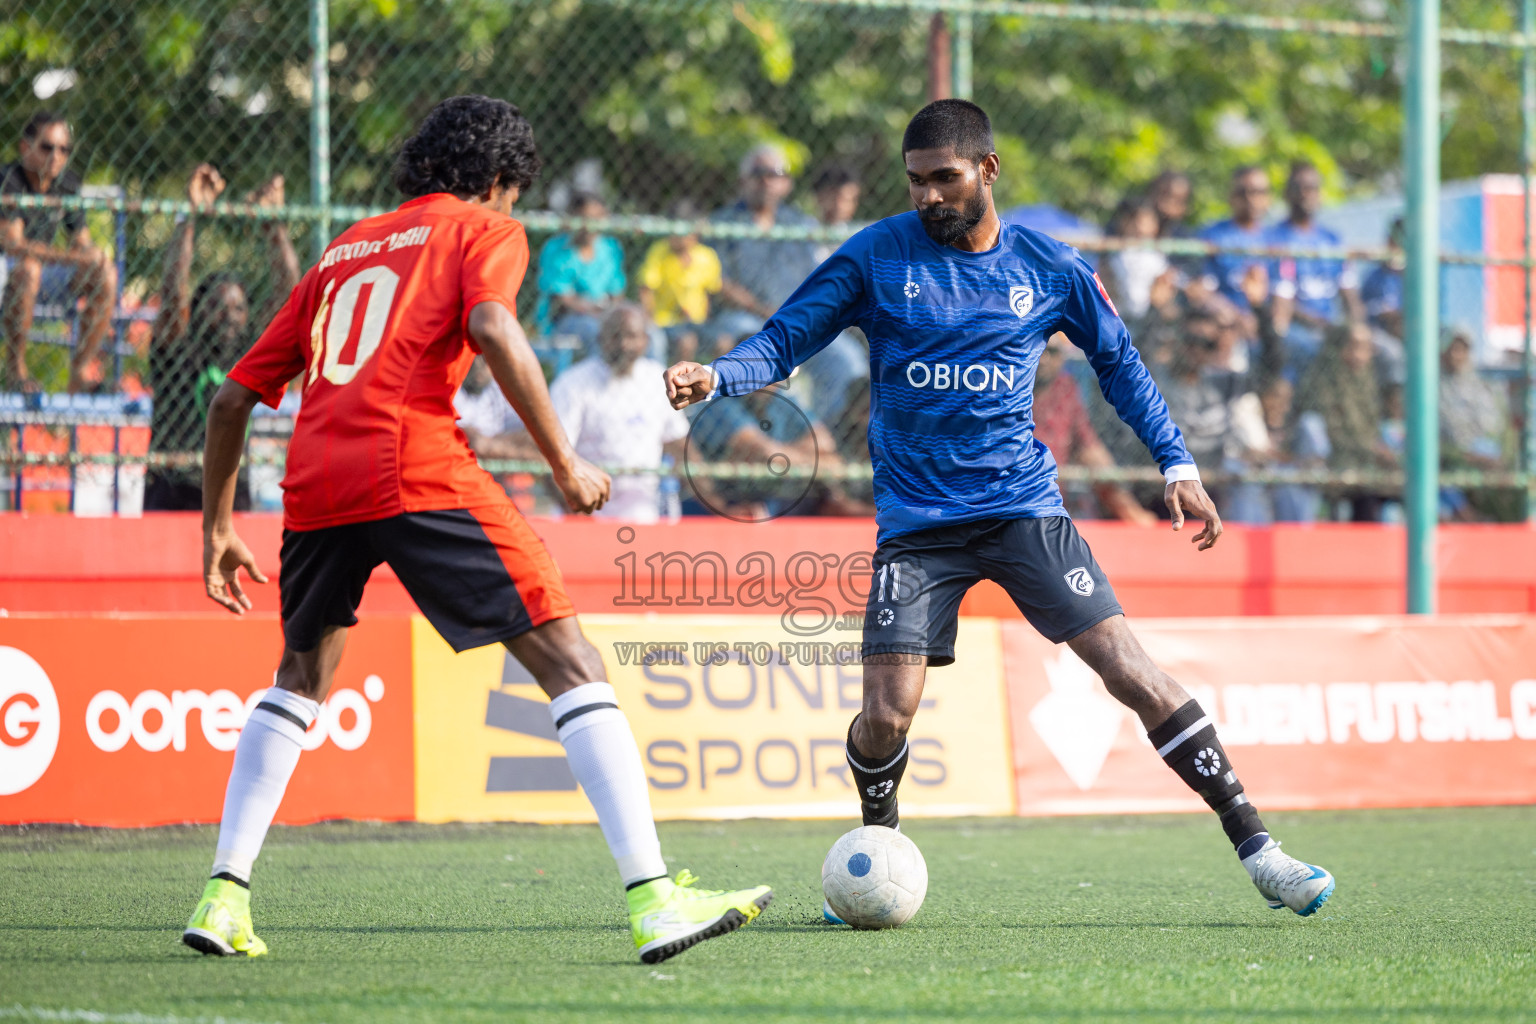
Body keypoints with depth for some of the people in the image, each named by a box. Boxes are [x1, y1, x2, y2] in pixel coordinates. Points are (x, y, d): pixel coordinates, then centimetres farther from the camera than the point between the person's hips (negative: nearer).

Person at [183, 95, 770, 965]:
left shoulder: (344, 252, 30)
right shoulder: (485, 230, 13)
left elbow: (235, 395, 28)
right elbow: (491, 327, -10)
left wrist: (218, 526, 35)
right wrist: (563, 459, -6)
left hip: (316, 482, 6)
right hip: (416, 466, -6)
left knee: (304, 675, 29)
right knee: (570, 660, -2)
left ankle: (224, 897, 20)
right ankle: (653, 897, -14)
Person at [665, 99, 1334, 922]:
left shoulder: (1048, 268, 3)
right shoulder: (876, 257, -1)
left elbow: (1117, 361, 16)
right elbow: (785, 339, 1)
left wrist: (1178, 466, 11)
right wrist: (715, 377, -18)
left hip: (1024, 507, 0)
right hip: (916, 522, 0)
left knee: (1131, 674, -10)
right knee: (886, 715, -13)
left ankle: (1252, 843, -3)